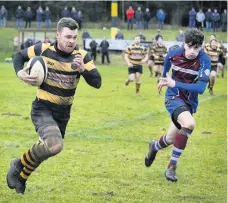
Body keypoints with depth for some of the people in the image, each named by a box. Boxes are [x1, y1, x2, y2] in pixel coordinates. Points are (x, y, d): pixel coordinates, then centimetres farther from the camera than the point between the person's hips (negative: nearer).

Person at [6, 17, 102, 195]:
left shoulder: (82, 56, -8)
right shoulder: (43, 50, -10)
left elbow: (97, 83, -13)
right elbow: (19, 56, 8)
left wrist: (83, 69, -31)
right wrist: (20, 73, -11)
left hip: (63, 113, 4)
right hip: (43, 109, -4)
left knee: (47, 149, 18)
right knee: (55, 145, -30)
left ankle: (21, 177, 45)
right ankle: (19, 165, -5)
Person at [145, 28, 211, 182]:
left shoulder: (204, 61, -20)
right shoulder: (174, 54, -14)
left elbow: (201, 88, -29)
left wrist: (175, 84, -34)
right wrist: (164, 79, 30)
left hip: (190, 102, 2)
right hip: (174, 98, -2)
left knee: (171, 139, 13)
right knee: (189, 123, -31)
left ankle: (155, 147, 50)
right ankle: (172, 166, -16)